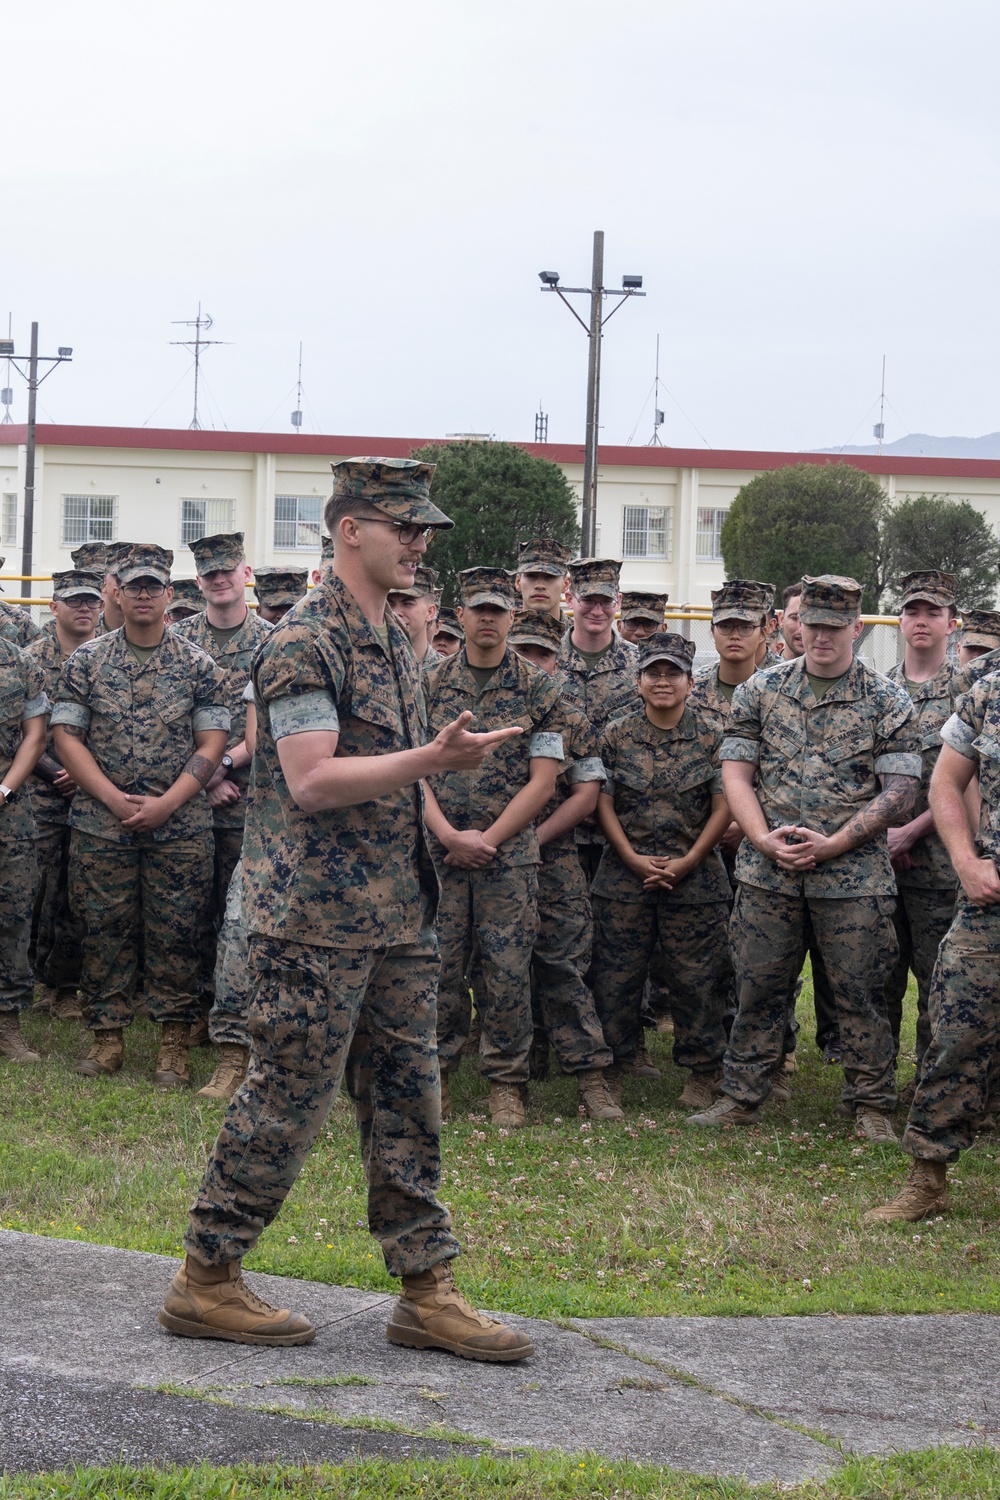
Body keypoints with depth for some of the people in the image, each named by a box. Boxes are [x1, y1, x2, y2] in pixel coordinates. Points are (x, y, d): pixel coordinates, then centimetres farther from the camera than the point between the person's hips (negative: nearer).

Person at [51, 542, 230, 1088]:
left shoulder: (198, 665, 3)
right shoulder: (86, 660, 5)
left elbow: (211, 745, 1)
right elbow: (66, 736, 1)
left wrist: (165, 803, -12)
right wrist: (114, 798, -11)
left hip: (179, 826, -1)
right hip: (100, 823, 1)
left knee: (174, 934, 0)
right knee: (105, 931, 4)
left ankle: (174, 1042, 7)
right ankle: (107, 1036, 14)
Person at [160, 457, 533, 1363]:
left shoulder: (395, 642, 15)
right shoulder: (305, 642, -14)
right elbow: (311, 780, -23)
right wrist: (434, 760, -29)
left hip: (396, 917, 9)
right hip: (317, 918, -9)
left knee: (408, 1102, 9)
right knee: (288, 1102, -2)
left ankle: (427, 1293, 14)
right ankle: (206, 1280, 10)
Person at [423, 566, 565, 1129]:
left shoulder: (538, 690, 2)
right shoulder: (431, 684, 6)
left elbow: (543, 781, -2)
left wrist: (487, 839, -9)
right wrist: (448, 835, -10)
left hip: (509, 855, -1)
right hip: (438, 850, 1)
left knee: (509, 971, -1)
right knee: (440, 967, 3)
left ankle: (508, 1082, 9)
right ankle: (438, 1070, 16)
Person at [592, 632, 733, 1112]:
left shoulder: (711, 738, 2)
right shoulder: (616, 735, 4)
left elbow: (723, 807, -1)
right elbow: (604, 803, 2)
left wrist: (687, 862, -10)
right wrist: (634, 859, -9)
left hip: (696, 877, -1)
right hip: (624, 876, 1)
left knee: (699, 978, 2)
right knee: (616, 976, 4)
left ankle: (704, 1070, 15)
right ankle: (610, 1066, 17)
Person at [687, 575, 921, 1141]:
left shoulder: (889, 702, 0)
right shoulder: (761, 690, 6)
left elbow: (901, 791, -5)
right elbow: (736, 773, 5)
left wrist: (833, 844, -13)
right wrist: (764, 839, -11)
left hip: (854, 876, -2)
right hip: (767, 871, 2)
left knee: (861, 993, 3)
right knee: (759, 989, 7)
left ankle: (872, 1105, 14)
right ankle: (742, 1096, 18)